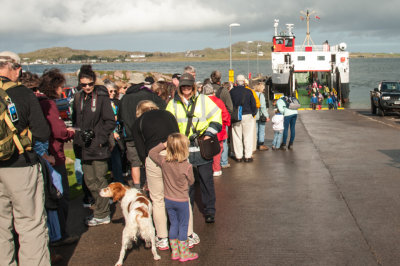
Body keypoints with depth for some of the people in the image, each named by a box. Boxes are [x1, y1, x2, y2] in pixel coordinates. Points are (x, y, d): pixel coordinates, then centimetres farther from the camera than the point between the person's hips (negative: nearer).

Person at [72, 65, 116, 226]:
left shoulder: (102, 97, -7)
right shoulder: (78, 98, 10)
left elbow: (110, 122, -8)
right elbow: (75, 120, 17)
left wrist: (99, 138, -14)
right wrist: (80, 134, 0)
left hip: (99, 146, -6)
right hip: (84, 146, 6)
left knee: (99, 180, 0)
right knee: (89, 180, 11)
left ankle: (101, 215, 10)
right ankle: (101, 210, 25)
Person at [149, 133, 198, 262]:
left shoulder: (164, 161, -11)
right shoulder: (187, 166, -22)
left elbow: (151, 153, 6)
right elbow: (191, 182, -6)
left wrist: (163, 145, 6)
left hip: (168, 199, 5)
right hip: (182, 201, -4)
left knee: (173, 224, 17)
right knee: (183, 226, 9)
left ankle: (174, 252, 24)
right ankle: (184, 253, 16)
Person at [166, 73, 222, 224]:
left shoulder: (203, 100, 4)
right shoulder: (174, 103, 9)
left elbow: (216, 116, 5)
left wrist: (209, 133, -4)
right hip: (183, 150, 1)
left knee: (206, 180, 4)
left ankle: (209, 211, 15)